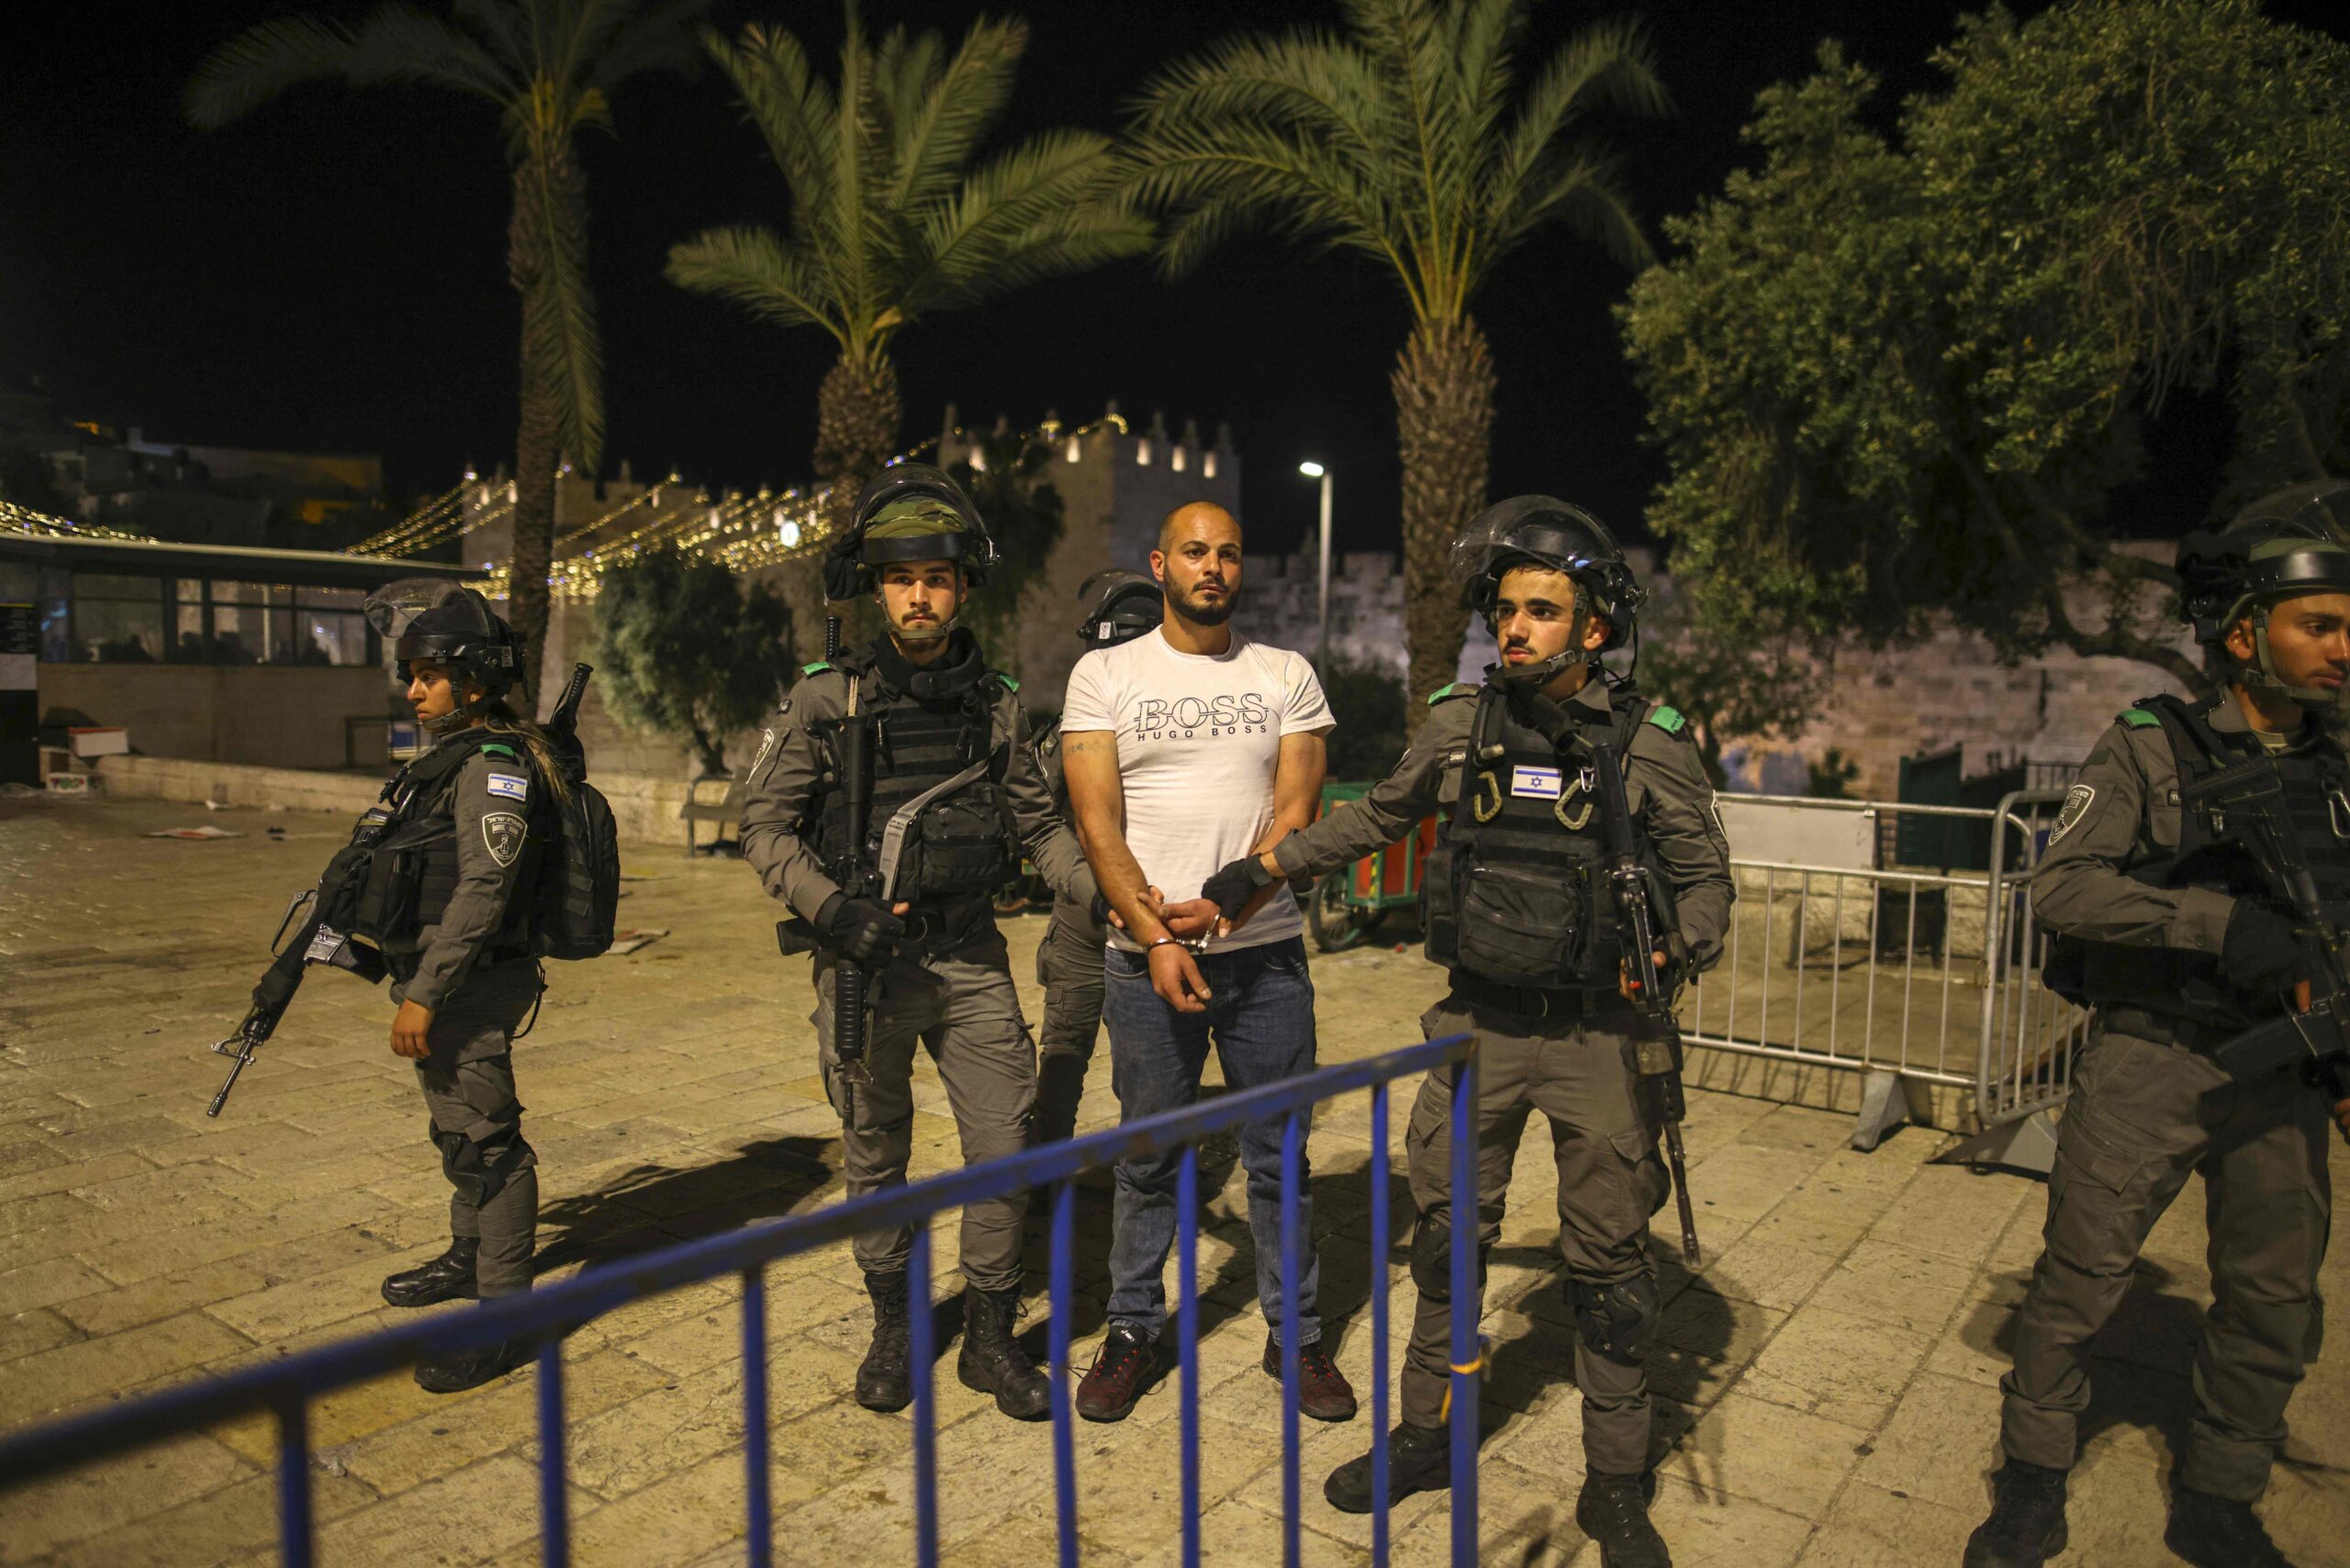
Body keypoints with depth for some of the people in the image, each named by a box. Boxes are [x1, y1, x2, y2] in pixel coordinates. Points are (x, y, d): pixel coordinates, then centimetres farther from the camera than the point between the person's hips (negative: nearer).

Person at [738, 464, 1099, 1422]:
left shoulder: (994, 702, 5)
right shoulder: (827, 698, -3)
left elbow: (1038, 824, 11)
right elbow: (765, 822, -2)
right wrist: (833, 910, -17)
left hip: (970, 959, 2)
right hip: (865, 960, -2)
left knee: (1006, 1147, 2)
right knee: (875, 1157, 11)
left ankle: (990, 1340, 21)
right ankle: (893, 1329, 32)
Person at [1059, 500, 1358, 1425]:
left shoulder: (1287, 677, 8)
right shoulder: (1105, 675, 4)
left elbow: (1295, 811, 0)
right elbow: (1097, 823, -4)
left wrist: (1226, 905, -14)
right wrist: (1157, 936, -14)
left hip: (1266, 955, 1)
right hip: (1145, 957, -1)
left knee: (1279, 1155, 8)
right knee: (1147, 1158, 9)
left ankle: (1294, 1333, 25)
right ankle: (1133, 1331, 26)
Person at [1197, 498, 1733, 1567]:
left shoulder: (1649, 743, -7)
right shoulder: (1459, 723, -1)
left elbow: (1704, 874, 2)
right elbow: (1379, 817, 15)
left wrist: (1681, 946, -18)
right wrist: (1267, 868, 14)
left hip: (1594, 1035, -2)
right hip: (1477, 1025, 2)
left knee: (1608, 1260, 6)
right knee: (1447, 1236, 12)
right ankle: (1427, 1433, 32)